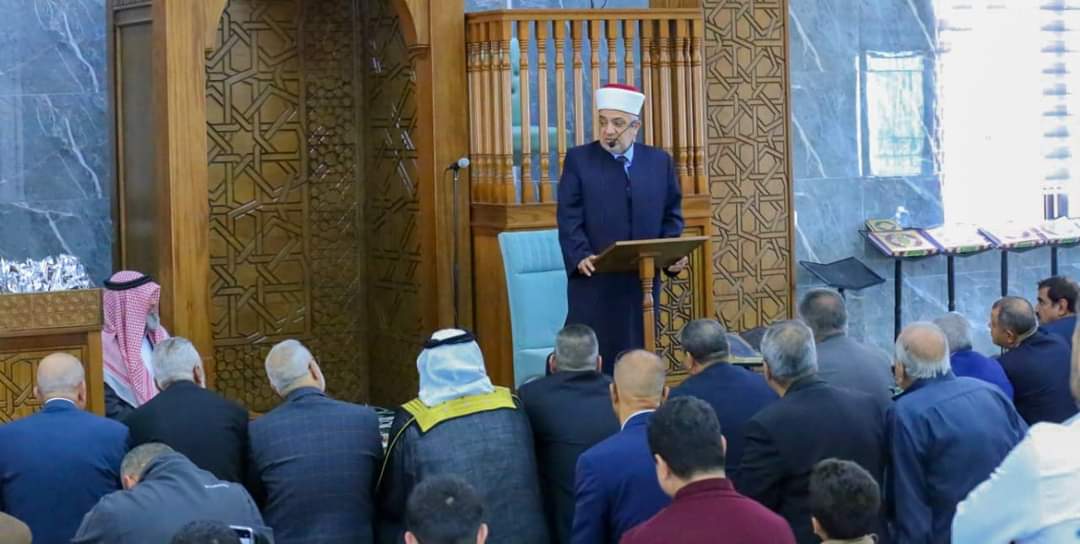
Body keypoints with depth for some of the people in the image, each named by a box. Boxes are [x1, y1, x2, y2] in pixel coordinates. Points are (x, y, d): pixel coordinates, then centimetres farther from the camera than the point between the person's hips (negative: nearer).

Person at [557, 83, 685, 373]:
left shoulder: (660, 162, 11)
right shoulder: (578, 159, 2)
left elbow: (672, 215, 12)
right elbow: (569, 218, -4)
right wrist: (580, 257, -19)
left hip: (644, 281, 3)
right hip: (594, 280, -3)